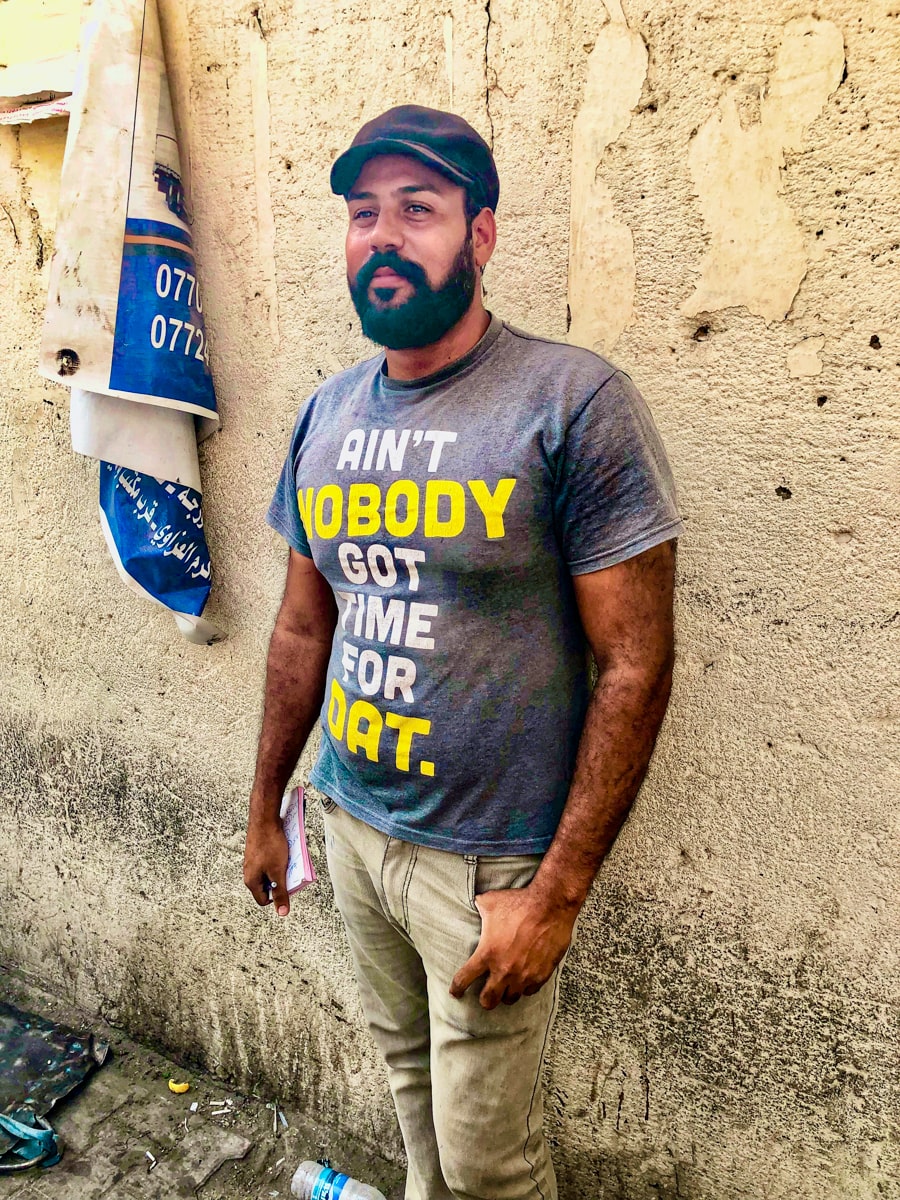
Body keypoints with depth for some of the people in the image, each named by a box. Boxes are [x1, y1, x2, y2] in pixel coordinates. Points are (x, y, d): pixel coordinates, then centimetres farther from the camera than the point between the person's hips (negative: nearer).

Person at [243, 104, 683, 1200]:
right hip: (353, 823, 6)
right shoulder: (327, 414, 3)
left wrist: (559, 893, -16)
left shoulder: (574, 403, -16)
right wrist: (264, 807, 15)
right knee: (408, 1070, 26)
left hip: (493, 858, -5)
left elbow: (635, 665, -17)